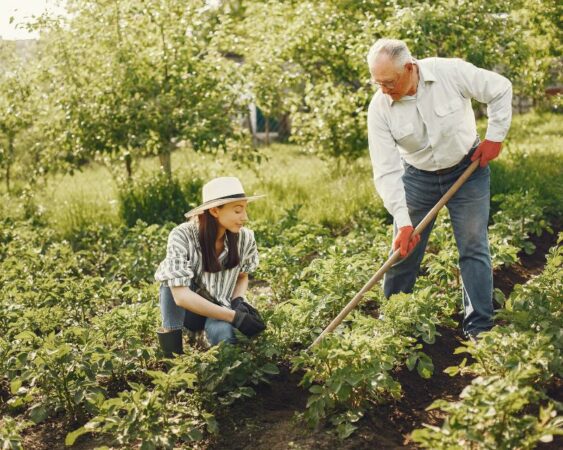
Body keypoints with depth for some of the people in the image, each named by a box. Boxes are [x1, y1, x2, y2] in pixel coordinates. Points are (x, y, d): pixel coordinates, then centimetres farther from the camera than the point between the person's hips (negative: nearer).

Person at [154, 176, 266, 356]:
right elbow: (181, 295, -33)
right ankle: (170, 336, -19)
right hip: (185, 310, -1)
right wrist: (235, 316, -36)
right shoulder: (182, 236, -25)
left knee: (225, 335, -33)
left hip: (219, 309, 2)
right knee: (174, 274, -30)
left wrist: (238, 301, -16)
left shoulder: (245, 237, -14)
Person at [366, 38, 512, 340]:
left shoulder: (452, 72, -24)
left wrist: (495, 136, -10)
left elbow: (501, 90, -7)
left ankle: (479, 330, 7)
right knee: (404, 250, 4)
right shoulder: (379, 108, -20)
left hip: (467, 169, -1)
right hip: (417, 177, 1)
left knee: (474, 248, -1)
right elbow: (386, 171, -21)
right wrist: (403, 221, -28)